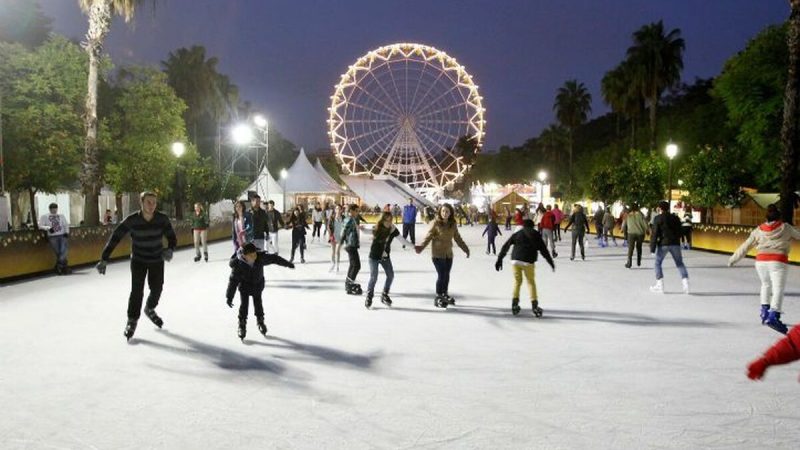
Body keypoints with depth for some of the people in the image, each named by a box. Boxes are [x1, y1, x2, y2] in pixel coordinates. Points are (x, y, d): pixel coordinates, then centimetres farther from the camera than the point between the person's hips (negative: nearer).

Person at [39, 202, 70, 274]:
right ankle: (64, 267, -7)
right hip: (52, 237, -2)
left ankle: (59, 265, -22)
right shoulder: (44, 216, 10)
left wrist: (66, 232, 3)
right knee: (58, 252, -14)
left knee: (64, 250, -22)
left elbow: (66, 225, 21)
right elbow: (40, 226, 1)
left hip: (62, 236, 2)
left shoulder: (61, 216, 21)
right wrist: (48, 228, -16)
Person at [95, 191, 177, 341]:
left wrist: (170, 249, -37)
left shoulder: (162, 219, -17)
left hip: (157, 260, 2)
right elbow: (114, 239, -19)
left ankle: (150, 309, 40)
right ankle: (132, 321, 4)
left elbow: (172, 237, -15)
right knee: (137, 290, -11)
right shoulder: (132, 220, -21)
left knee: (157, 289, 9)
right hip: (138, 260, -2)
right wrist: (104, 260, -24)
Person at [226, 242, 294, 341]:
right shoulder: (238, 264, -31)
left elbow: (274, 258, -10)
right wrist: (229, 297, -22)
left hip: (257, 285, 2)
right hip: (244, 286, -2)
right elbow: (233, 281, -24)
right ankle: (242, 326, 14)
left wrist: (287, 264, 3)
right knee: (243, 305, -3)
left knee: (258, 304, 11)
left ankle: (260, 322, 34)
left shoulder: (261, 257, -28)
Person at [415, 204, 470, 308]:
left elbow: (457, 238, 13)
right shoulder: (436, 223, -11)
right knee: (441, 275, -6)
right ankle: (438, 298, 7)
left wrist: (465, 249, 18)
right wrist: (421, 247, -22)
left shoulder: (452, 224, 2)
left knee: (446, 275, 13)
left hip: (448, 254, 5)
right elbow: (429, 236, -9)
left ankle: (445, 295, 30)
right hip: (437, 253, -5)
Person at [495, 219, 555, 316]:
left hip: (515, 260, 2)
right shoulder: (536, 235, 11)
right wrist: (551, 262, 15)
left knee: (517, 281, 18)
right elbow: (544, 250, 9)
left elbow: (505, 247, 12)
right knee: (531, 282, 11)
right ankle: (534, 305, 3)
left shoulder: (517, 234, 17)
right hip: (528, 262, -2)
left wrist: (499, 260, 14)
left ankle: (514, 304, 12)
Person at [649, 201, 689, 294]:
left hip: (663, 244, -4)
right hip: (675, 244, 4)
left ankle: (660, 286, 4)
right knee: (680, 263, 11)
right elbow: (679, 232, 18)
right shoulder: (675, 218, 13)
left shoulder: (658, 218, -3)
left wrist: (652, 248, -7)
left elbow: (655, 234, -8)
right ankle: (685, 284, -2)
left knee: (658, 263, 8)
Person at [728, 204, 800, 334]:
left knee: (766, 284, 26)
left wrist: (733, 259, 20)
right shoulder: (786, 228, 2)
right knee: (778, 289, -10)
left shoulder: (758, 230, 8)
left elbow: (745, 246, 12)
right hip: (778, 262, -4)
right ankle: (773, 316, -28)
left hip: (761, 261, 4)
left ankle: (764, 312, 23)